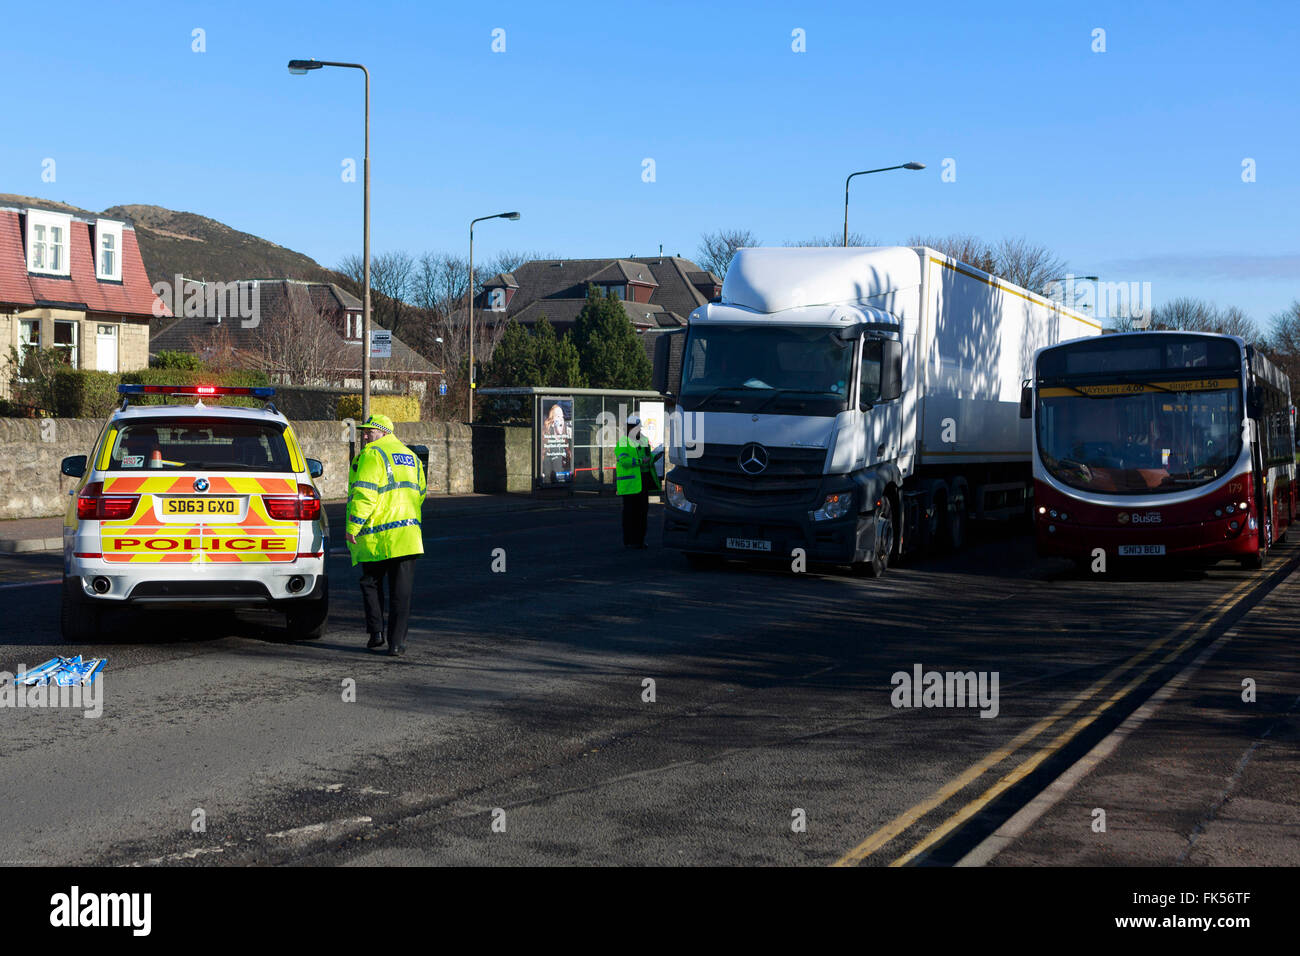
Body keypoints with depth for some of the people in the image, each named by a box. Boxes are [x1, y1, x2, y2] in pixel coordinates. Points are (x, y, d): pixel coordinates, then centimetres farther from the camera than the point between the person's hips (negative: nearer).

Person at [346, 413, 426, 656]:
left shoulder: (372, 456, -8)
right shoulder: (410, 457, 17)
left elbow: (364, 494, -17)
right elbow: (420, 494, 23)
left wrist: (353, 526, -16)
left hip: (376, 537, -5)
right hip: (407, 535, 5)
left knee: (371, 583, 14)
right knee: (401, 591, 3)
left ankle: (376, 631, 8)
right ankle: (397, 642, 1)